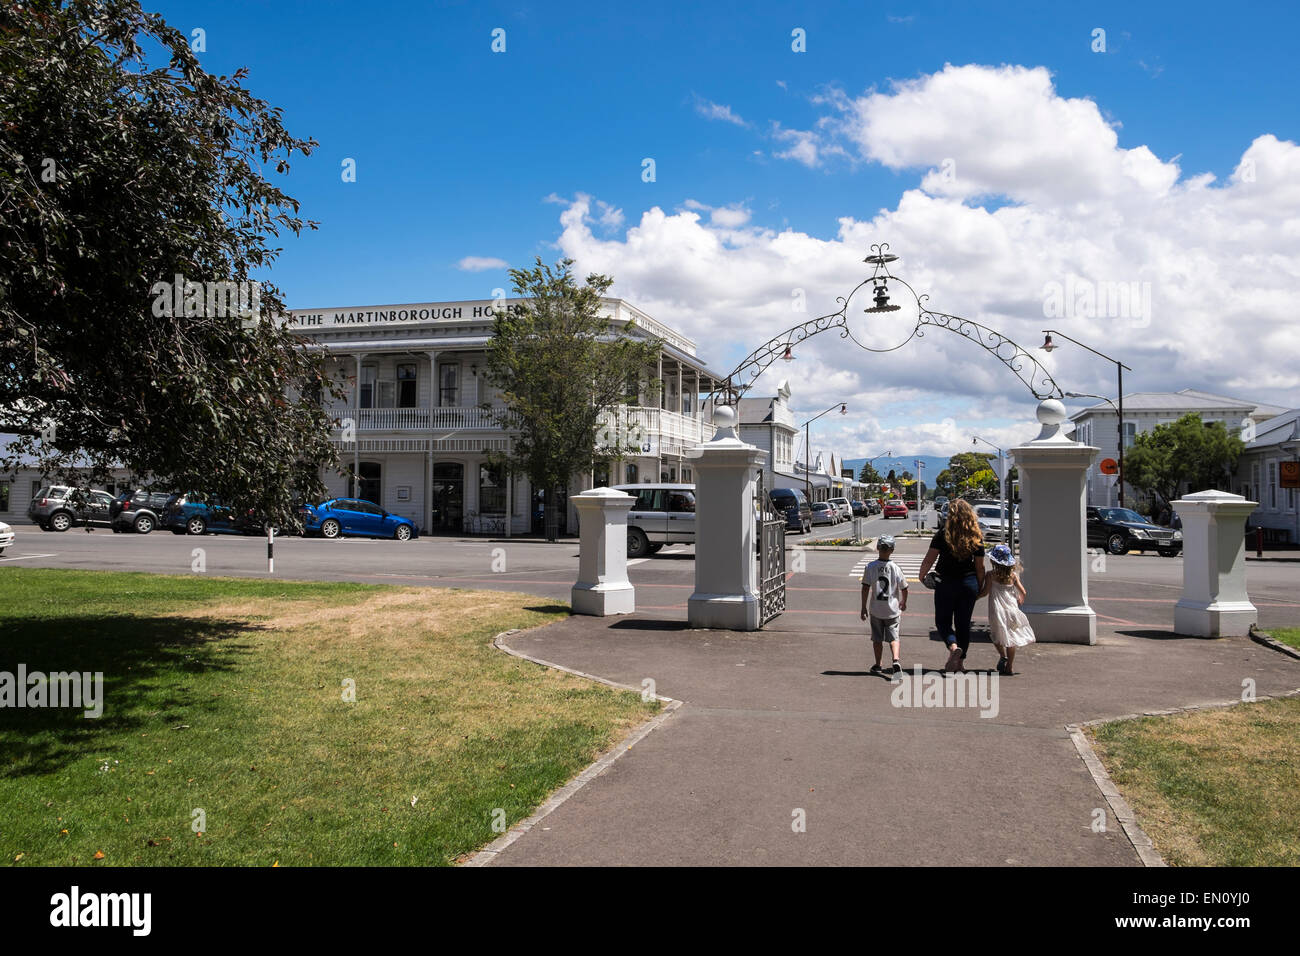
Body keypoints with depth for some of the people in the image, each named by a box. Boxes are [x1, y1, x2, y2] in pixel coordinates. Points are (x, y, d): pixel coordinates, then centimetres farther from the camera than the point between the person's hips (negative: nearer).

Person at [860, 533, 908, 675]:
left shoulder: (870, 567, -8)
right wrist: (903, 603, 19)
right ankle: (896, 660, -16)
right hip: (892, 610, 0)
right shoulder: (896, 568, -7)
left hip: (875, 610, 0)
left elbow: (865, 588, -10)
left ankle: (877, 665, 21)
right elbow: (904, 589, 0)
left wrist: (864, 607, -2)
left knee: (877, 639, 13)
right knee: (893, 637, 6)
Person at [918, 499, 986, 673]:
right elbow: (980, 567, 2)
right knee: (964, 623, 12)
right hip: (969, 583, 3)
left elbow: (929, 559, -11)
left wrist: (922, 576, 6)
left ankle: (953, 646, -17)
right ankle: (960, 662, 16)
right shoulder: (977, 538, -3)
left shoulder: (942, 536, -11)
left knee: (943, 621, 10)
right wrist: (980, 587, 15)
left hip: (946, 583, -3)